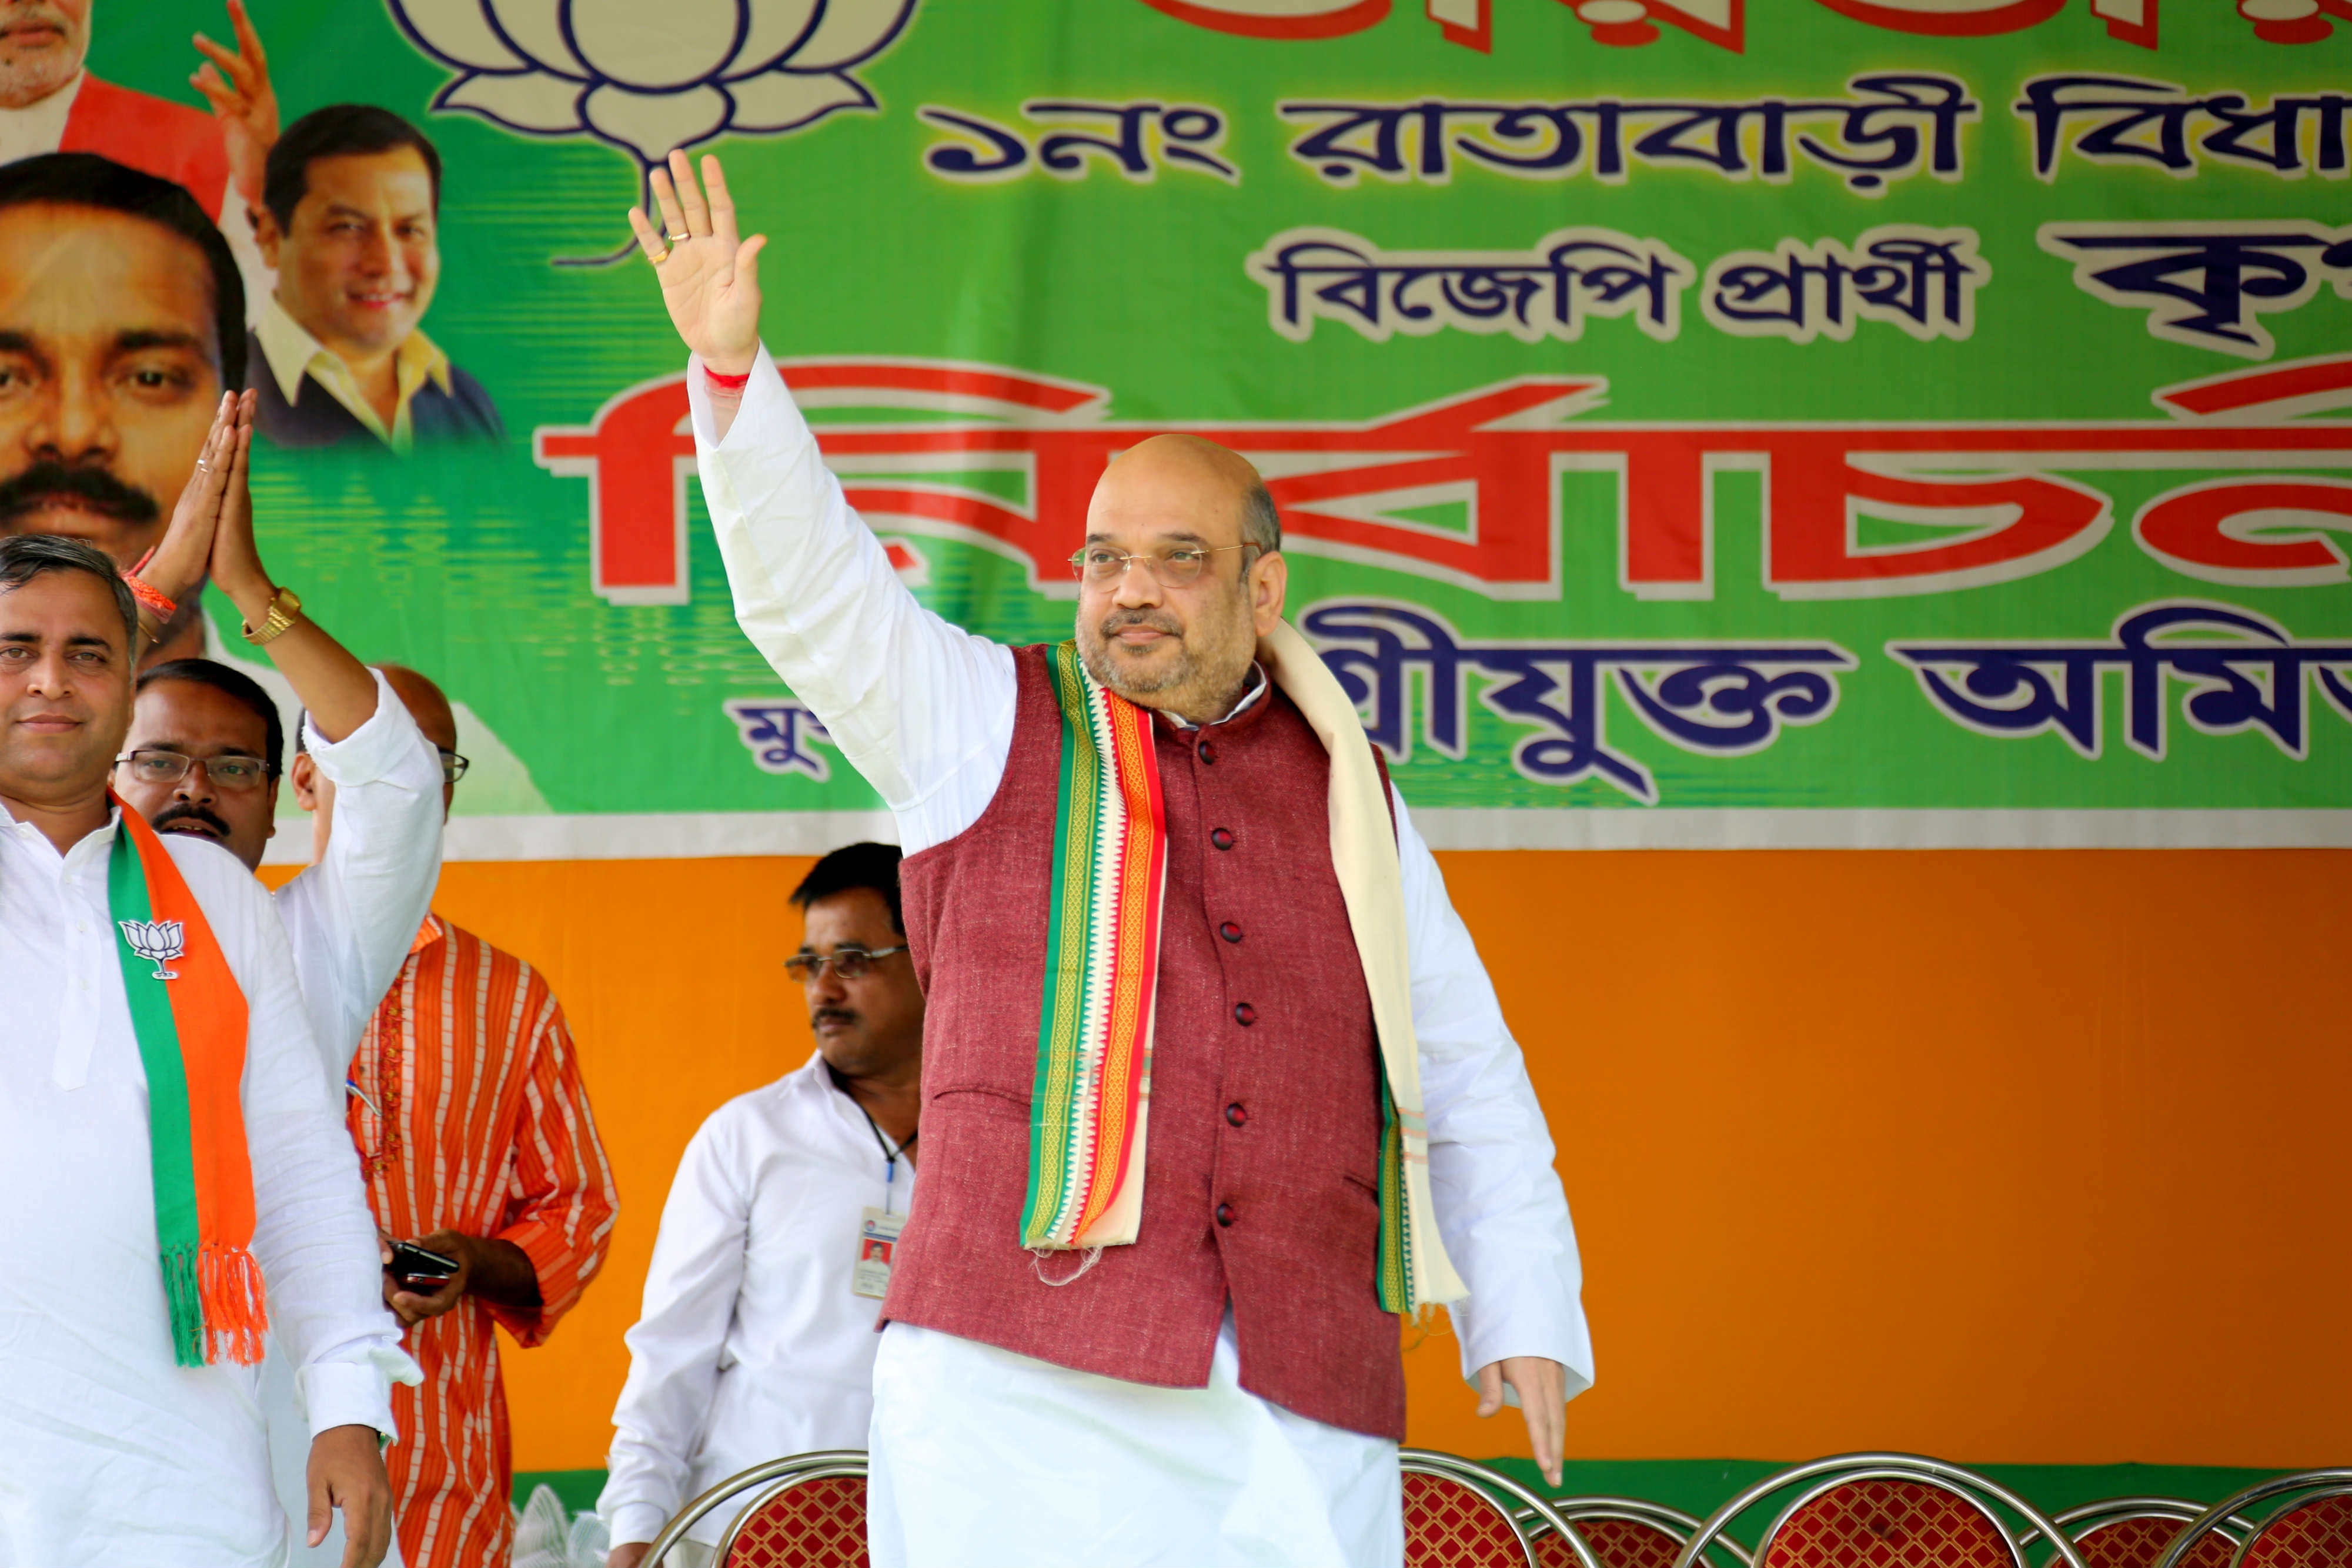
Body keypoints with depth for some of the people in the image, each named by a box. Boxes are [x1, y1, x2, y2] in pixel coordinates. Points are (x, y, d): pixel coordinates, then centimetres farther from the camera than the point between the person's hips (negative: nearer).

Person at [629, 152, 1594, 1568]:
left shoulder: (1354, 799, 18)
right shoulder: (987, 724, 12)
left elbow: (1469, 1084, 20)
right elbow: (812, 589, -2)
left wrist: (1527, 1321, 11)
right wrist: (732, 369, -17)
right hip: (1018, 1380, -2)